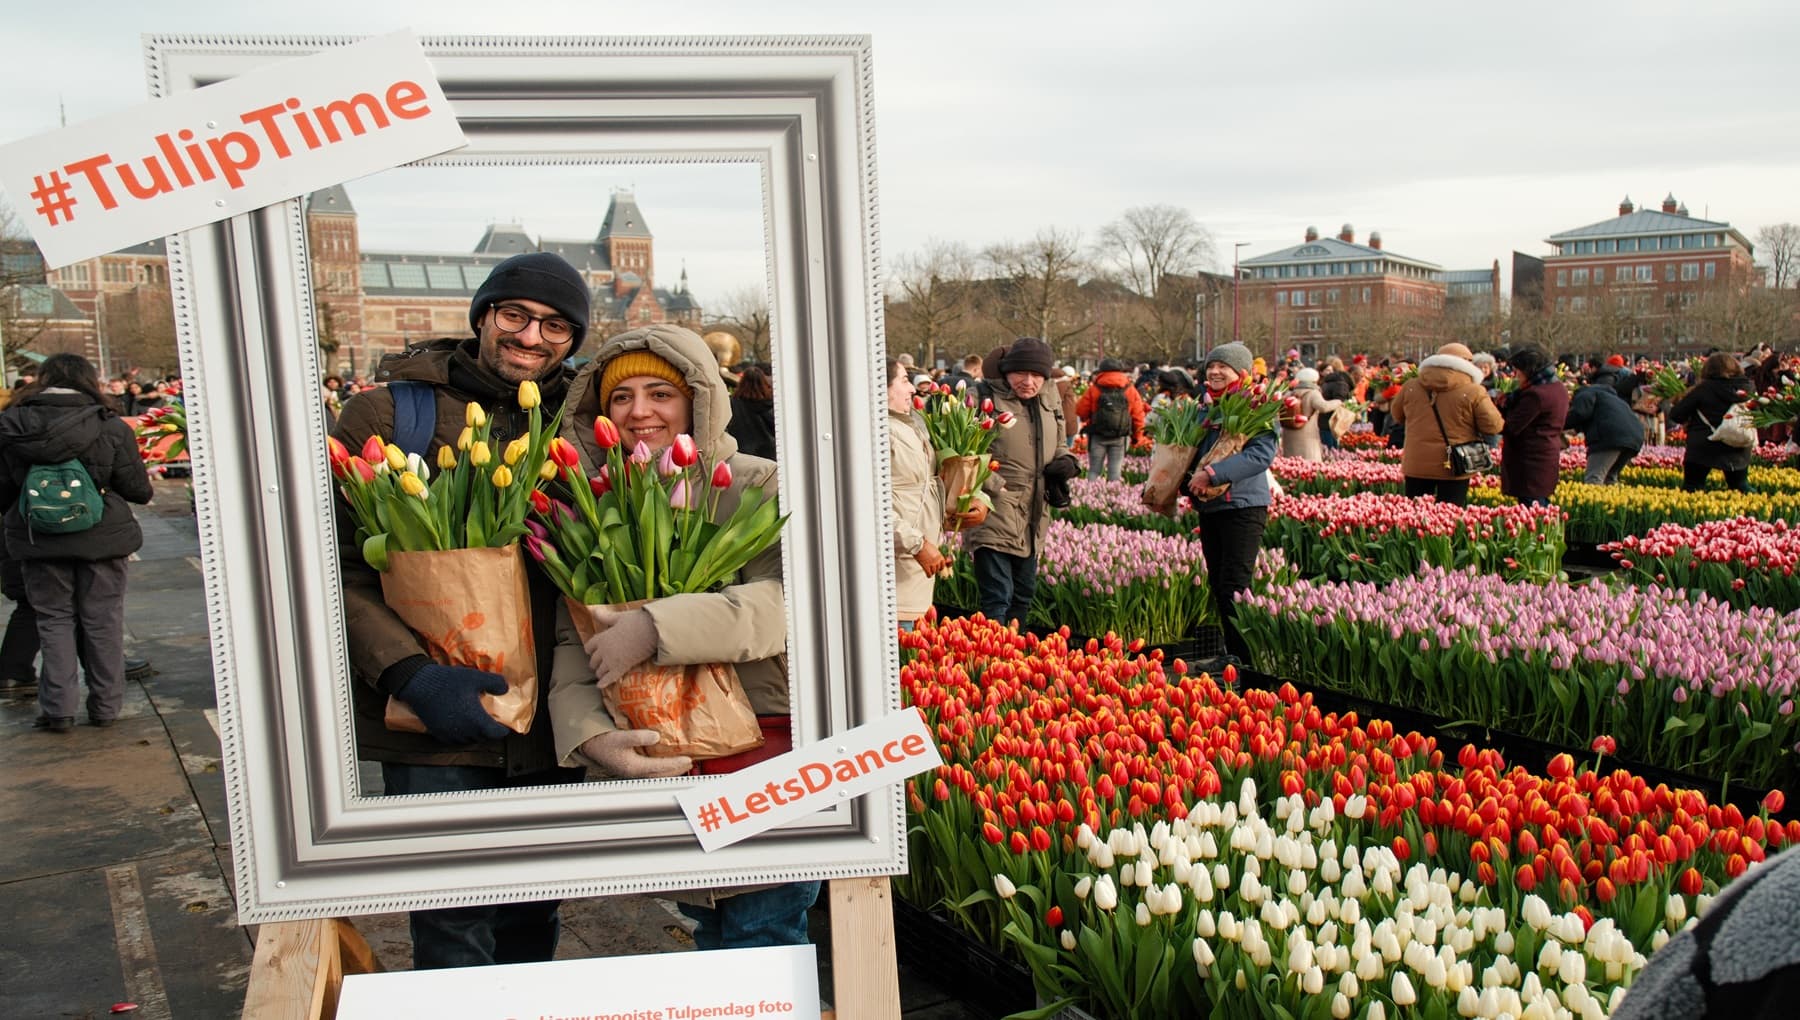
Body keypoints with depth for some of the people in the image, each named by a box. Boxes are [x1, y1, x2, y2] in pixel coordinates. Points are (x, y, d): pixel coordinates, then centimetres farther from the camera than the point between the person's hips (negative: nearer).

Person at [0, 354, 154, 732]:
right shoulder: (110, 427, -10)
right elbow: (139, 490, -8)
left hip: (38, 542, 2)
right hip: (100, 538, -1)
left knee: (54, 619, 12)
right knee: (102, 621, 9)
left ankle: (57, 709, 10)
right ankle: (105, 706, 15)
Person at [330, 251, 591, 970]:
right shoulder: (387, 410, -4)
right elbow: (335, 565, -8)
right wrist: (409, 674, -21)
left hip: (549, 723, 4)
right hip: (433, 727, -3)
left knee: (533, 924, 18)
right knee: (452, 939, 1)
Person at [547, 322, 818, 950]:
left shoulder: (758, 487, -8)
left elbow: (791, 601, -24)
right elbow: (572, 638, -1)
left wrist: (657, 626, -31)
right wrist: (587, 732, -19)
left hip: (767, 756, -4)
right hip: (659, 759, 5)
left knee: (760, 941, -1)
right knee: (710, 934, 20)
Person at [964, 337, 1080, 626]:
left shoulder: (1049, 401, 11)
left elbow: (1058, 447, 25)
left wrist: (1066, 462, 4)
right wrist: (992, 483, -23)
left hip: (1033, 518, 8)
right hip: (994, 516, -8)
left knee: (1024, 594, 19)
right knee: (996, 599, -11)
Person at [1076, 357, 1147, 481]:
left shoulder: (1093, 389, -3)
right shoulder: (1130, 390, 1)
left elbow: (1081, 412, -2)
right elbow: (1138, 415, 1)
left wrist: (1087, 420, 20)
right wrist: (1136, 435, 12)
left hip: (1097, 435, -1)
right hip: (1120, 438, 1)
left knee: (1094, 470, 6)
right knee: (1115, 471, 5)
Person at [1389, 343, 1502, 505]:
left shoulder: (1410, 387, 2)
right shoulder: (1473, 392, -9)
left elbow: (1397, 415, 16)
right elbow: (1493, 426, -8)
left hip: (1416, 464, 3)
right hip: (1454, 467, -3)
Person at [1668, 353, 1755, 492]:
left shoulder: (1703, 389, -11)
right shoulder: (1746, 388, 0)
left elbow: (1676, 416, -9)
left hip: (1703, 448, -4)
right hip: (1736, 449, 4)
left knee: (1691, 486, 3)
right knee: (1740, 487, 18)